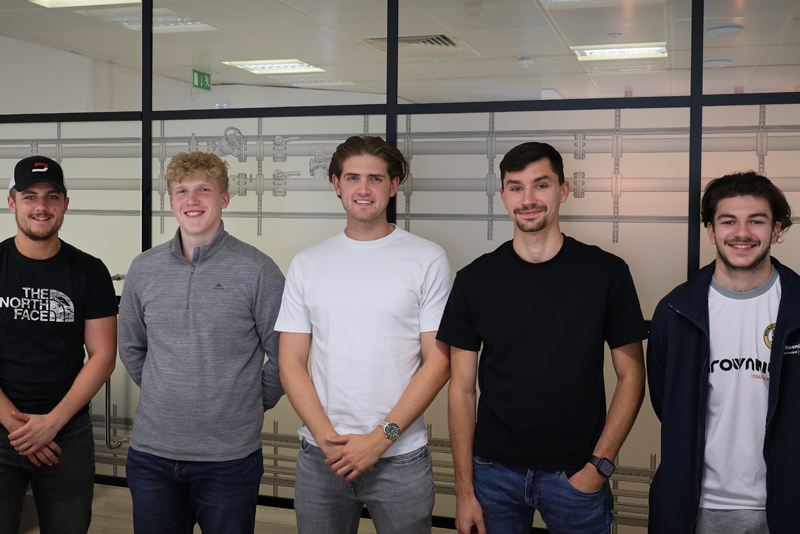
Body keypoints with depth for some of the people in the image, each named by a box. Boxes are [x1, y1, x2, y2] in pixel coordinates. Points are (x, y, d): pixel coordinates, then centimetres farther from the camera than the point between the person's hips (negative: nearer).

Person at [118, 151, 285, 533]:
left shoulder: (257, 270, -7)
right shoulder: (143, 269, 5)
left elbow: (283, 355, -2)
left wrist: (251, 404, 3)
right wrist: (165, 396, 13)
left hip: (229, 458, -3)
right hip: (151, 452, 4)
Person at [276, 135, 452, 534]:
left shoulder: (427, 259, -2)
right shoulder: (306, 264, 6)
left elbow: (438, 361, -6)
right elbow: (291, 364, 4)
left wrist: (380, 438, -12)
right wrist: (327, 438, -9)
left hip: (401, 459, -2)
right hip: (320, 456, 2)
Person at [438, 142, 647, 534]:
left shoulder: (607, 273, -4)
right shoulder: (475, 279, -1)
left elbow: (631, 376, -1)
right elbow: (462, 388, 0)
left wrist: (600, 464, -9)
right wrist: (463, 489, -3)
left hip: (577, 475, -1)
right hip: (495, 471, 1)